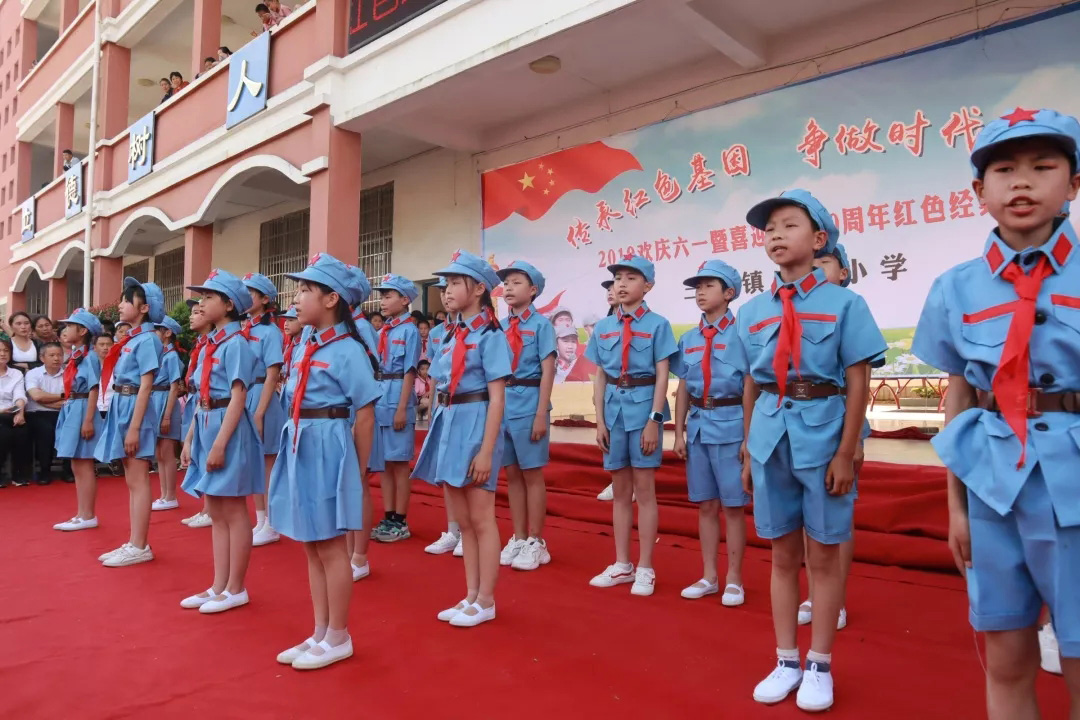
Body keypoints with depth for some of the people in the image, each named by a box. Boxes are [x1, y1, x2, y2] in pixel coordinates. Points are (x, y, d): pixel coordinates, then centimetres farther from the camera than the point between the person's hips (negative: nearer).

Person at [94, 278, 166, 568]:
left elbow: (145, 385, -17)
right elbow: (122, 380, 14)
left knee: (138, 481, -3)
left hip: (134, 408, -9)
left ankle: (140, 547, 4)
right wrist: (123, 419, 11)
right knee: (131, 481, 12)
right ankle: (133, 543, 20)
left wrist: (135, 427, -20)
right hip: (121, 407, 9)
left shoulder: (147, 339, -12)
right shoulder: (132, 338, 14)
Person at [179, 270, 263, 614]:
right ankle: (219, 586, 23)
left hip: (227, 428, -9)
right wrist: (190, 438, 14)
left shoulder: (235, 343, -12)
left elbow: (237, 397, -18)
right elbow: (203, 398, 16)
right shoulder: (209, 344, 14)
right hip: (206, 426, 9)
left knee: (234, 512, 1)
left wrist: (220, 443, -21)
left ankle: (236, 589, 13)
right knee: (216, 514, 13)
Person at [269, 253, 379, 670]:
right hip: (298, 448, 8)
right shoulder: (303, 346, 11)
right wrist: (293, 446, 12)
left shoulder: (347, 350, -13)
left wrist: (358, 471, -8)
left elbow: (365, 415, -11)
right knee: (310, 546, 15)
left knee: (330, 546, 3)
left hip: (328, 449, -8)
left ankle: (338, 638, 19)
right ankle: (320, 634, 28)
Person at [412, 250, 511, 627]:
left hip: (475, 424, -8)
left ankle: (485, 602, 15)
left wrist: (486, 450, -18)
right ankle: (470, 596, 25)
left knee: (481, 519, 2)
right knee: (463, 520, 14)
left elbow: (496, 397, -14)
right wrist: (438, 431, 13)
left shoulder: (490, 335, -9)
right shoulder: (451, 335, 14)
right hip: (448, 425, 8)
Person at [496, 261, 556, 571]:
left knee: (532, 475, 3)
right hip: (502, 405, 6)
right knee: (512, 474, 12)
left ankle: (536, 543, 15)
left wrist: (541, 414, -14)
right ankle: (518, 539, 24)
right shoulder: (501, 326, 11)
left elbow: (547, 372, -10)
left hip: (529, 405, -5)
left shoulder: (541, 324, -5)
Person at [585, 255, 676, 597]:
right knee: (620, 490, 11)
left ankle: (645, 569, 12)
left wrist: (654, 419, -14)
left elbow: (661, 376, -8)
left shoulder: (657, 325, -3)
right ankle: (621, 565, 22)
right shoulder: (603, 327, 9)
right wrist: (599, 419, 3)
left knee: (644, 489, 1)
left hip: (643, 404, -4)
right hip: (613, 406, 4)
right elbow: (599, 377, 8)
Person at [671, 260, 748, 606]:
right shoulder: (689, 338, 10)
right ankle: (709, 576, 23)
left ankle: (734, 580, 17)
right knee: (705, 505, 11)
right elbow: (683, 387, 12)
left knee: (732, 506, 4)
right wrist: (679, 432, 8)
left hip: (730, 425, -5)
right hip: (698, 425, 5)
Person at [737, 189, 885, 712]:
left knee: (823, 553, 8)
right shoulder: (753, 312, 8)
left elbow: (857, 384, -5)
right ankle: (787, 662, 27)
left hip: (822, 433, -3)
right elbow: (751, 386, 10)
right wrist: (747, 451, 10)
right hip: (771, 436, 4)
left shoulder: (843, 304, -2)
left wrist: (846, 453, -10)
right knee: (783, 554, 12)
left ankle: (819, 666, 24)